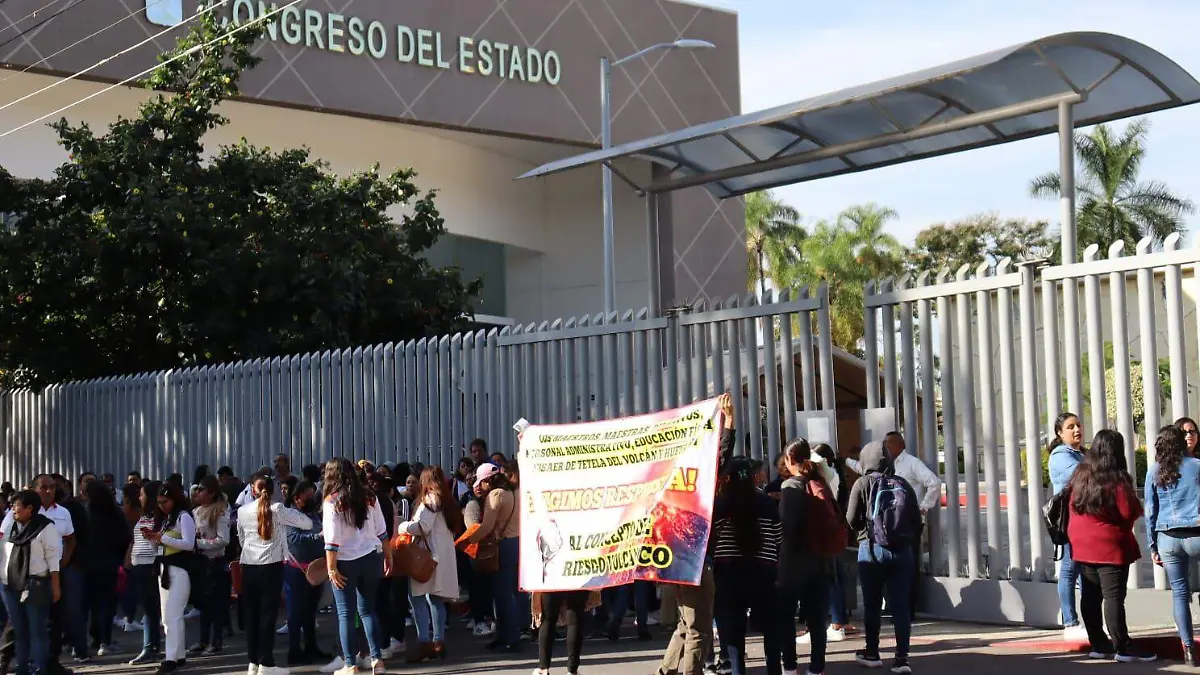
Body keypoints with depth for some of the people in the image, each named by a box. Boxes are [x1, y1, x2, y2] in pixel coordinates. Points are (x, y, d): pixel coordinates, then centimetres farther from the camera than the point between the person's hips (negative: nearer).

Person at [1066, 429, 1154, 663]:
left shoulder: (1080, 475, 6)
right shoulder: (1117, 479, -15)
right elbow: (1131, 513, -16)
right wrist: (1134, 501, 3)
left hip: (1082, 545, 7)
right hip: (1110, 546, -7)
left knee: (1090, 595, 10)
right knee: (1113, 596, -7)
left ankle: (1099, 644, 15)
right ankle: (1123, 648, -7)